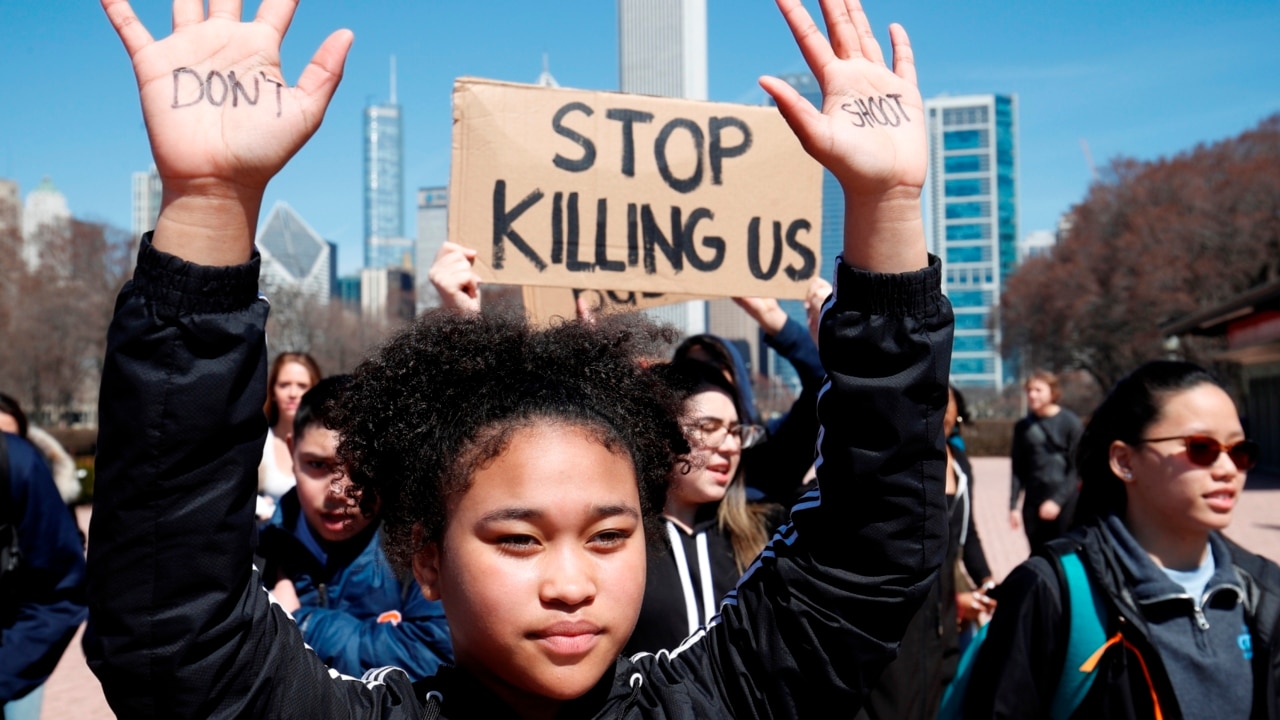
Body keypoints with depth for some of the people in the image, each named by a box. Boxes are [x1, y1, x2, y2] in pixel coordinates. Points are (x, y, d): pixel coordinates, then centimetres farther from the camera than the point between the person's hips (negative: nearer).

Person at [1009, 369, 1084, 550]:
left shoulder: (1070, 422, -3)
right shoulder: (1023, 426, 8)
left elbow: (1077, 468, -5)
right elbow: (1018, 470, 10)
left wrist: (1057, 500, -13)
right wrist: (1013, 506, 3)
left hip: (1065, 503, -3)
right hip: (1033, 504, 3)